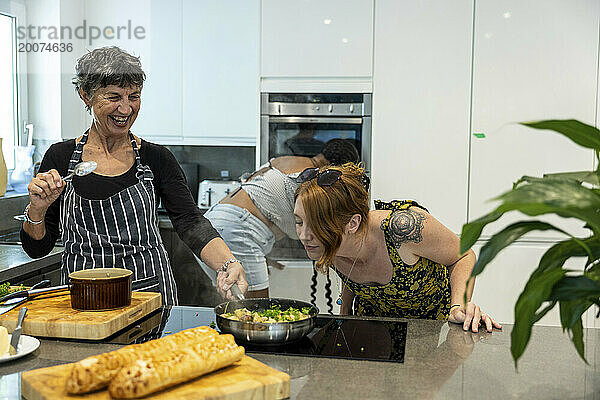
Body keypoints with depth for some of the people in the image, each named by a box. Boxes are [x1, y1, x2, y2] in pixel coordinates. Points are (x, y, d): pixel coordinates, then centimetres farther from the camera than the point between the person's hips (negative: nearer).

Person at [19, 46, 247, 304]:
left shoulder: (157, 159, 1)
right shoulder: (60, 158, 1)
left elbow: (191, 224, -10)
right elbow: (37, 249, 5)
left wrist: (229, 264, -28)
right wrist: (37, 210, -15)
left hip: (149, 293, 0)